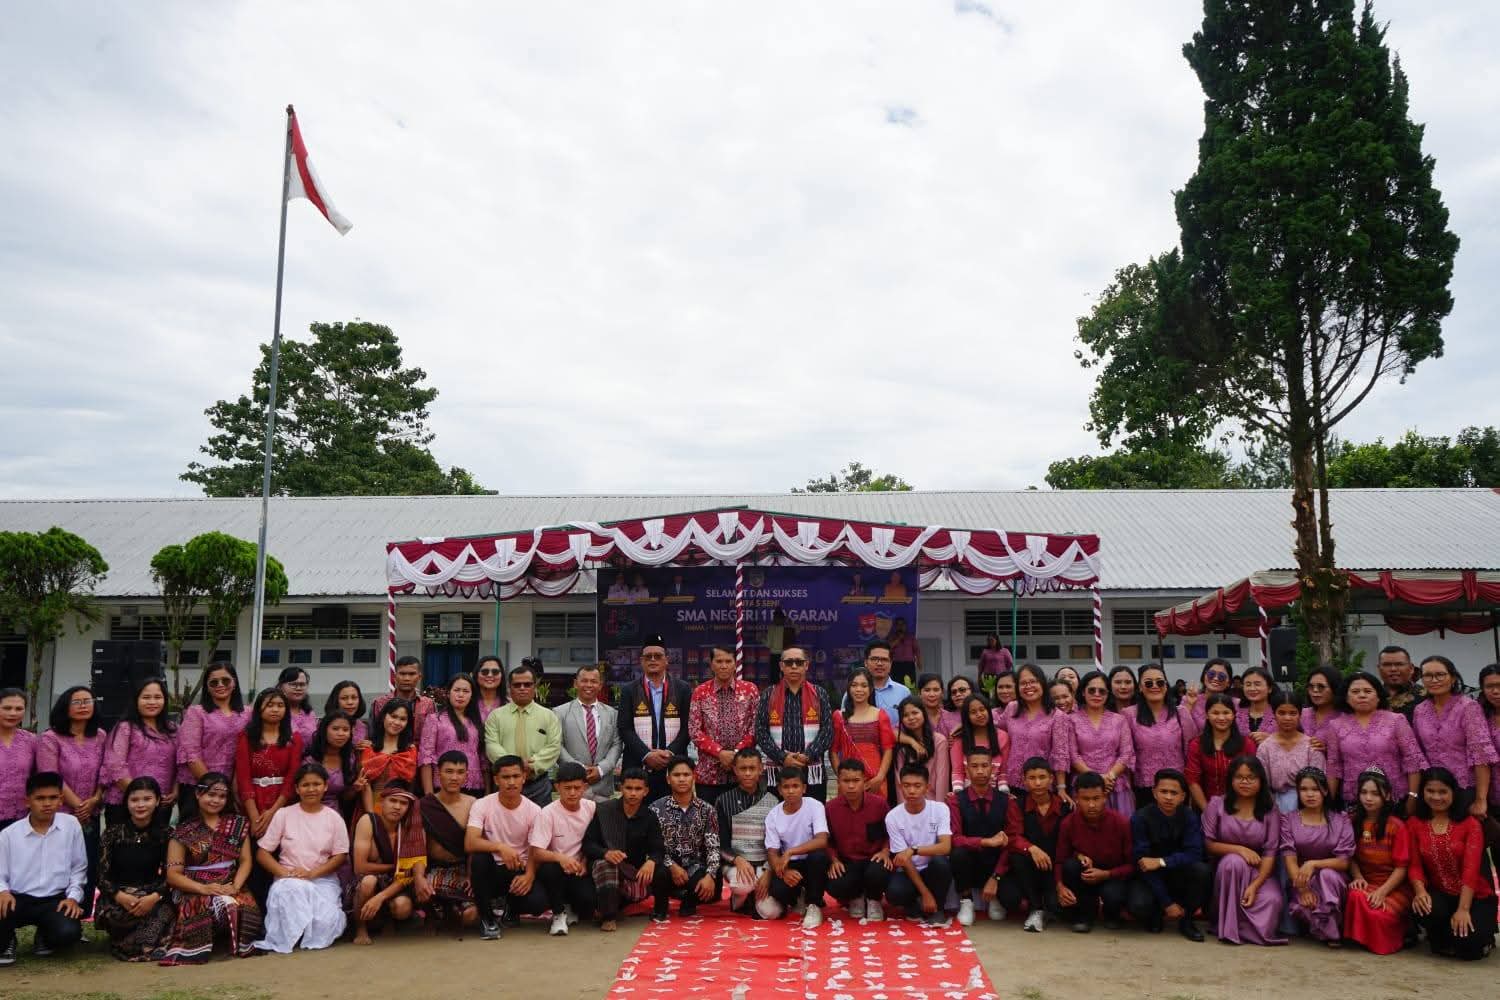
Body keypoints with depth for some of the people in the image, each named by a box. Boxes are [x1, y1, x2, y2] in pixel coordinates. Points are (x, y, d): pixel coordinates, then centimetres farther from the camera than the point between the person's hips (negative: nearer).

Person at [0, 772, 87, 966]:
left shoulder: (71, 825, 1)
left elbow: (79, 867, 8)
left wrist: (74, 897, -4)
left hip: (55, 900, 0)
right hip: (18, 899, 0)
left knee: (69, 933, -29)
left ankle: (45, 938, 13)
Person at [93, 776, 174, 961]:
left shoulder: (166, 833, 5)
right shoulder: (113, 833, 6)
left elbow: (169, 875, 0)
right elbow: (102, 876, 1)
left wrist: (154, 897, -21)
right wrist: (120, 896, -19)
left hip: (153, 897, 1)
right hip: (117, 898, 0)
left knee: (163, 911, -32)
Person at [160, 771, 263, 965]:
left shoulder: (238, 824, 15)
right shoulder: (183, 832, 6)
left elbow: (246, 861, 9)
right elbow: (173, 874, 0)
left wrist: (235, 886, -12)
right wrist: (203, 888, -16)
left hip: (230, 889, 2)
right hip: (194, 892, -2)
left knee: (246, 908, -34)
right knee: (225, 905, -38)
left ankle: (240, 942, -5)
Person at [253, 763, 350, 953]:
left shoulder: (334, 818, 4)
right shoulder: (283, 815, 3)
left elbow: (340, 856, 1)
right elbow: (262, 853, 2)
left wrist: (312, 873, -16)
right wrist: (284, 872, -15)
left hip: (322, 879, 1)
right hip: (288, 880, 0)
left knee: (324, 921, -28)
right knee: (292, 891, -38)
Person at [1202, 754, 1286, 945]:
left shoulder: (1270, 810, 0)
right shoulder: (1217, 804, -2)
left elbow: (1270, 853, -7)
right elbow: (1207, 844, -4)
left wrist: (1255, 886, -20)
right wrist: (1239, 849, -19)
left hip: (1258, 871, 1)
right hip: (1225, 867, 0)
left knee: (1273, 899, -31)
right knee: (1234, 861, -36)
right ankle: (1229, 926, -21)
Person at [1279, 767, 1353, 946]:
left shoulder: (1341, 821, -1)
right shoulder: (1289, 820, 1)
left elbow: (1344, 861, -8)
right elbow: (1289, 859, -8)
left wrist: (1313, 864, -25)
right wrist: (1302, 888, -23)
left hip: (1333, 879, 0)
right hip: (1300, 879, 0)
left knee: (1327, 874, -35)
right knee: (1299, 907, -32)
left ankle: (1331, 929, -17)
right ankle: (1329, 931, 1)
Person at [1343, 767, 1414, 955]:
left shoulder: (1396, 826, -7)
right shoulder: (1353, 821, 4)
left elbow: (1401, 867, -8)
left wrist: (1382, 891, -19)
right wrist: (1358, 877, -11)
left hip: (1394, 886, -2)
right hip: (1366, 883, 3)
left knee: (1379, 914, -32)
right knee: (1355, 897, -34)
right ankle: (1360, 937, -7)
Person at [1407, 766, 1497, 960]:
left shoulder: (1470, 824, -4)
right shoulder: (1414, 824, 5)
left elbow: (1471, 869, -14)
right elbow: (1415, 865, -2)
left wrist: (1463, 909, -25)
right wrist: (1420, 891, -24)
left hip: (1475, 897, -2)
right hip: (1440, 895, 2)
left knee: (1468, 946, -25)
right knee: (1423, 908, -33)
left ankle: (1483, 936, 15)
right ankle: (1442, 941, 3)